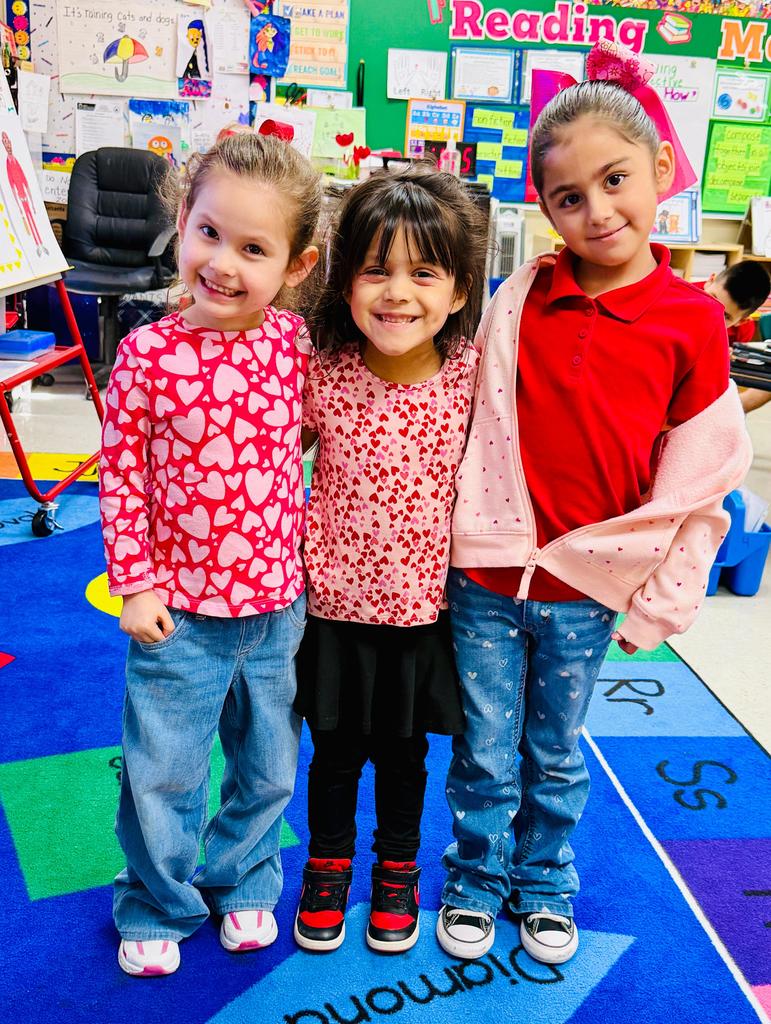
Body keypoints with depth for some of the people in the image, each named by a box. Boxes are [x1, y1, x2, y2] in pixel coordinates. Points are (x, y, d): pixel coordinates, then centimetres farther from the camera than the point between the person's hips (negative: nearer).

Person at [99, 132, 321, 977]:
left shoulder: (295, 342, -6)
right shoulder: (148, 353, -14)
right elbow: (121, 472, -7)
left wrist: (302, 560, 9)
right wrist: (135, 585, -8)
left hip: (277, 602, 3)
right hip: (179, 610, -2)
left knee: (268, 771, 20)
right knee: (163, 775, 13)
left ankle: (242, 883, 47)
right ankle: (157, 906, 41)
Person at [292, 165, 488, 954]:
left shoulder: (471, 377, -12)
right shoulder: (323, 375, -14)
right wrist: (298, 556, -6)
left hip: (423, 607, 1)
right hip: (334, 602, 0)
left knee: (404, 750, 20)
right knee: (336, 748, 18)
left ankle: (397, 868, 46)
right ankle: (328, 863, 45)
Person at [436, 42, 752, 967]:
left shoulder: (692, 321, -8)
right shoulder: (519, 298, -4)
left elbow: (701, 481, -4)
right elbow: (474, 418, 6)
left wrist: (662, 602, -2)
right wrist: (457, 534, 1)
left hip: (588, 591, 0)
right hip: (486, 576, 1)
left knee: (555, 758, 19)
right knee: (486, 756, 14)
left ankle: (544, 886, 42)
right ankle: (476, 883, 38)